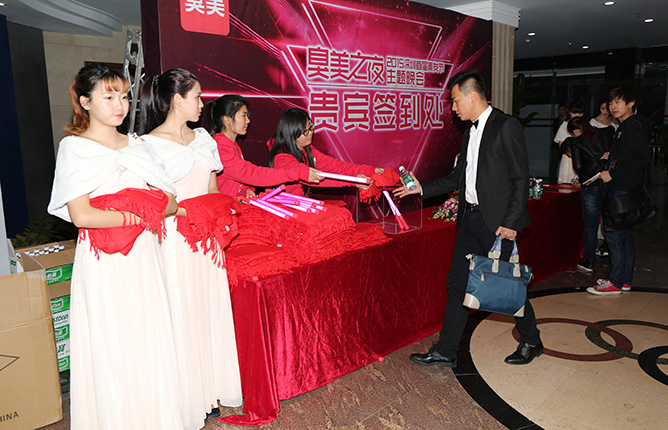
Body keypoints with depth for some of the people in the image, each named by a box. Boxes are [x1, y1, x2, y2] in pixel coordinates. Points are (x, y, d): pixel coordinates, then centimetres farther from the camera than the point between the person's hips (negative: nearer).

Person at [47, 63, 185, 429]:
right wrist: (140, 215, -12)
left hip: (144, 258, 5)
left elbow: (171, 202, 4)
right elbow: (81, 216, -16)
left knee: (150, 340, 10)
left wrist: (144, 208, -14)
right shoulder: (74, 148, -3)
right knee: (112, 347, 3)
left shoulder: (137, 146, 12)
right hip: (104, 263, -5)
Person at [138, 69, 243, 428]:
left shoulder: (203, 137, 11)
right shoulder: (150, 143, -9)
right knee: (182, 314, 2)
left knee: (212, 309, 12)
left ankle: (212, 388, 29)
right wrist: (189, 212, -19)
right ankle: (187, 401, 19)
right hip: (175, 240, -6)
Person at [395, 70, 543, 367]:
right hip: (470, 218, 8)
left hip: (497, 221, -8)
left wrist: (510, 221, -17)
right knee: (457, 282, 8)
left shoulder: (506, 126, -10)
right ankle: (446, 352, 17)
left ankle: (531, 342, 30)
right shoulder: (469, 133, 15)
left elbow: (521, 179, -12)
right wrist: (422, 188, 13)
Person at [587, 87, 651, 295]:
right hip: (619, 188, 10)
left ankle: (615, 282, -1)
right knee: (624, 234, 13)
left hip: (624, 190, -10)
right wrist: (612, 156, 14)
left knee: (614, 235, -8)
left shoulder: (633, 125, -12)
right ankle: (625, 280, 21)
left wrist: (613, 173, -18)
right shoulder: (624, 127, 18)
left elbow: (641, 157, -21)